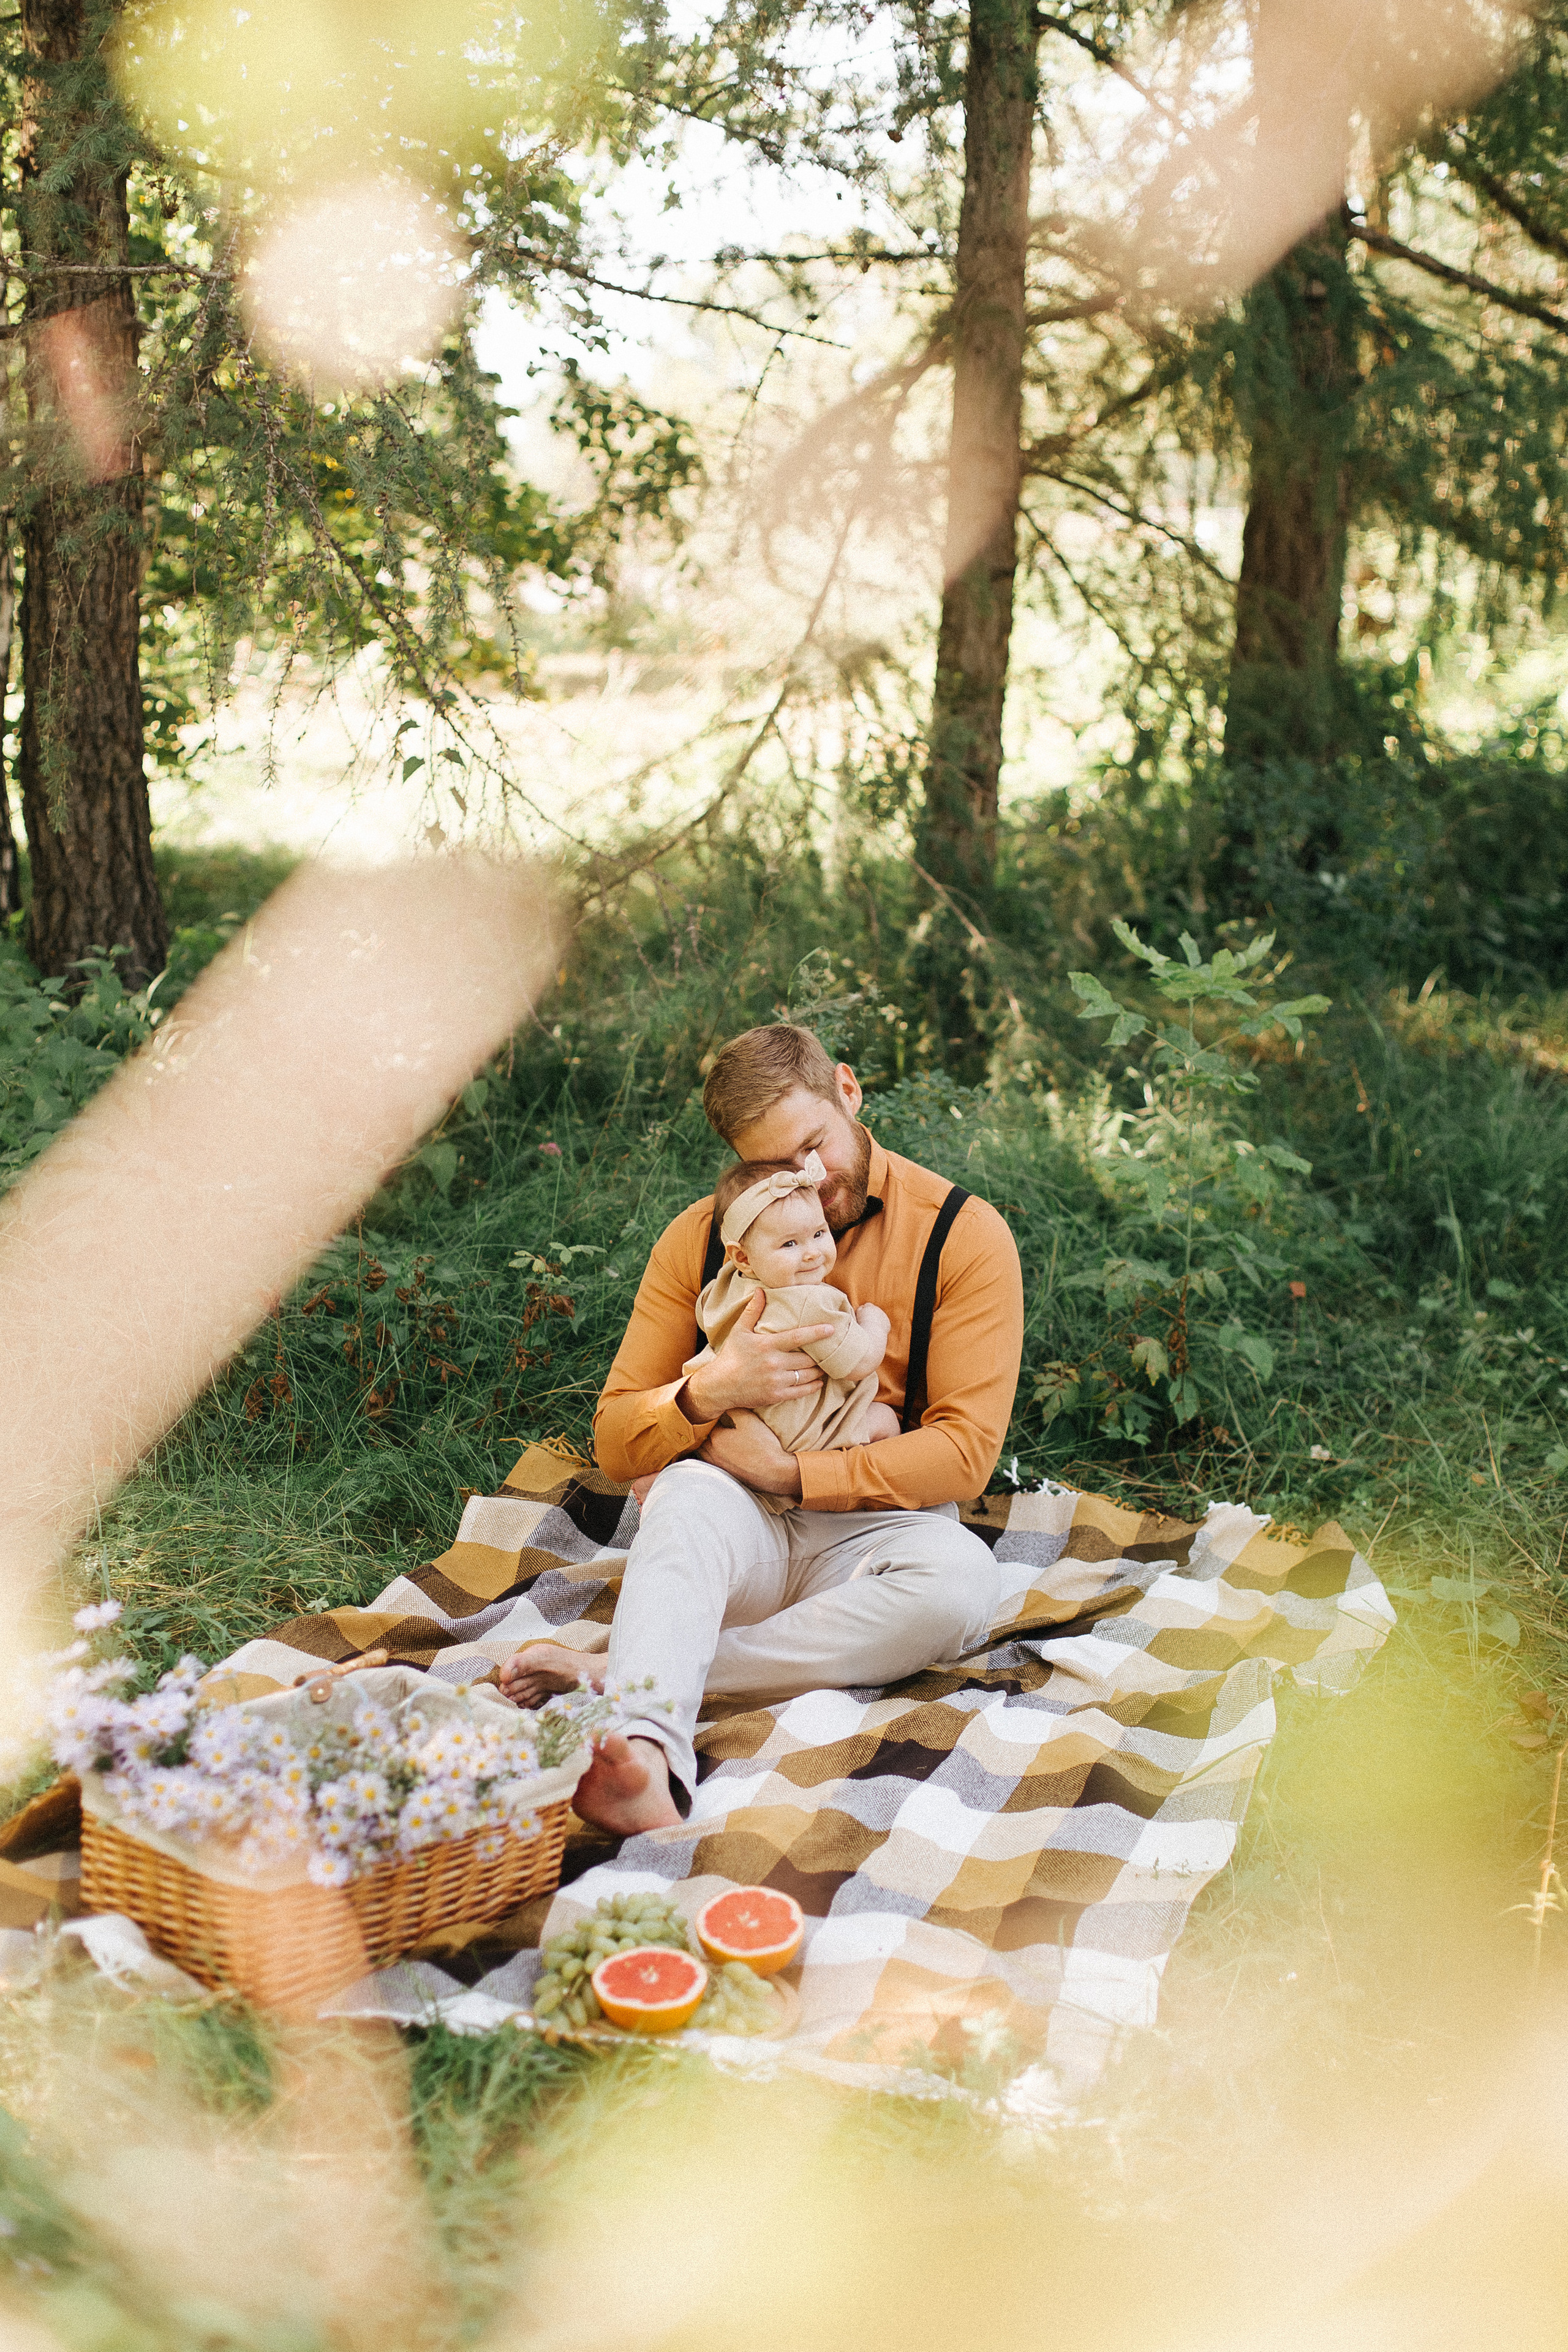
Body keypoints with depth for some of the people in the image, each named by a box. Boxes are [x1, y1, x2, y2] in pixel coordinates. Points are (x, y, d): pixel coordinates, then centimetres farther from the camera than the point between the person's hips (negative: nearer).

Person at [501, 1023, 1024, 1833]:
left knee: (960, 1577, -35)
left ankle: (619, 1674, -36)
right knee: (690, 1491, -34)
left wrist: (789, 1474, -17)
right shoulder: (700, 1238, 4)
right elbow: (615, 1444, 3)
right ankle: (644, 1753, -57)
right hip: (737, 1533, 1)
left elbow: (964, 1449, -9)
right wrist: (707, 1392, -19)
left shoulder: (963, 1234, -3)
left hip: (871, 1531, -1)